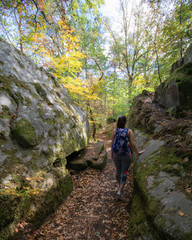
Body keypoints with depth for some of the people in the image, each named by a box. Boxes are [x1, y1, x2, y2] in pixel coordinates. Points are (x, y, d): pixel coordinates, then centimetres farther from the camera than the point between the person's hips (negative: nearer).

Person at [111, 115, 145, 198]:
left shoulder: (114, 131, -8)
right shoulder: (129, 131, -14)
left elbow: (112, 144, -4)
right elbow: (132, 144, -15)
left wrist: (111, 154, 11)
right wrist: (138, 152, 3)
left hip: (116, 155, 3)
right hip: (126, 155, -3)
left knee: (118, 170, 24)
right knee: (124, 172, 14)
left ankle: (119, 185, 47)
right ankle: (120, 190, 9)